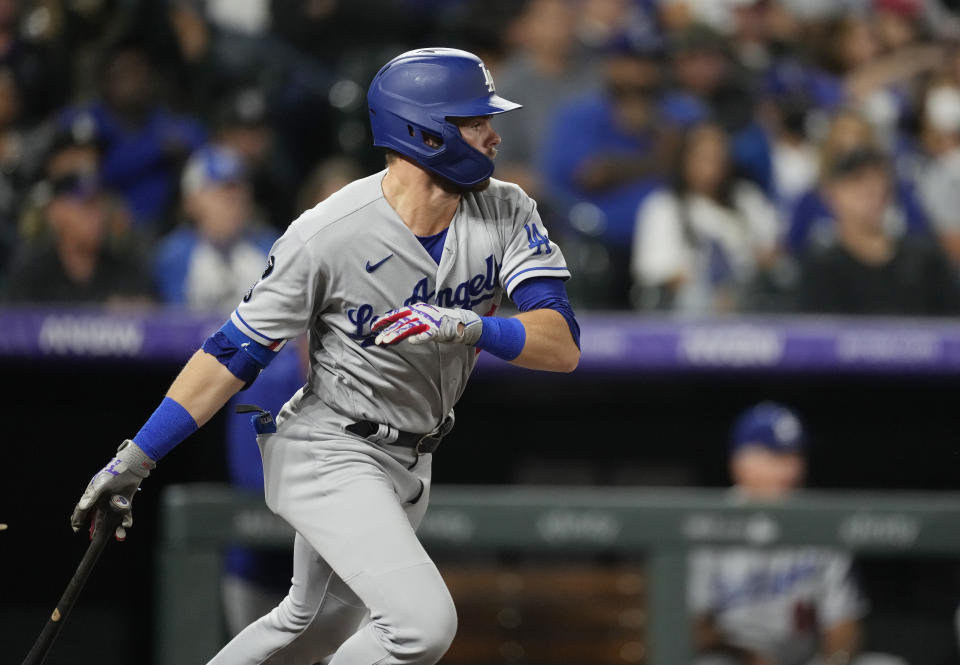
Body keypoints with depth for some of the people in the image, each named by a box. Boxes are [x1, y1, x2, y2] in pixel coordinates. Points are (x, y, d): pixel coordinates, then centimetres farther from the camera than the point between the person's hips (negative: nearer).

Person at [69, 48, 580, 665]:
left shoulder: (506, 213, -9)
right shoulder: (328, 236, -22)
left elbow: (562, 346, -16)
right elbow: (236, 352, -15)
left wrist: (469, 328, -35)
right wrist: (136, 460, -16)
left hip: (409, 465, 7)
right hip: (328, 455, -7)